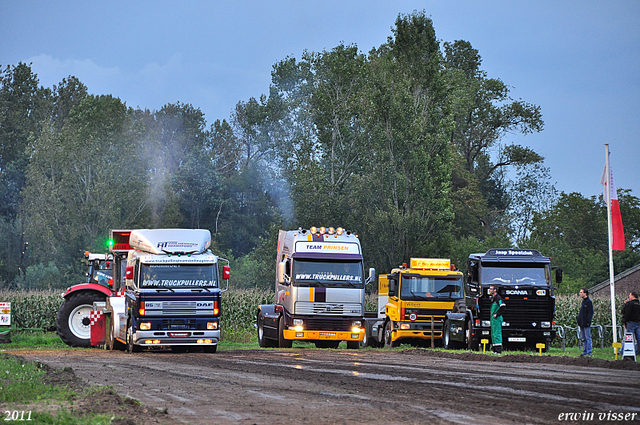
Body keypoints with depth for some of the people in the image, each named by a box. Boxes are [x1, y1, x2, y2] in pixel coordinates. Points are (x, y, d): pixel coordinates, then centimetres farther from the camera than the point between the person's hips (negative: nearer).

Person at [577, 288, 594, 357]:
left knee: (588, 338, -7)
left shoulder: (589, 302, -10)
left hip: (586, 324, -9)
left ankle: (589, 353, -7)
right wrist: (579, 321, 17)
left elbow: (590, 313, -14)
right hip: (582, 324, 9)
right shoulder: (583, 301, 17)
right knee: (583, 338, 12)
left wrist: (588, 321, -20)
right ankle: (584, 351, 17)